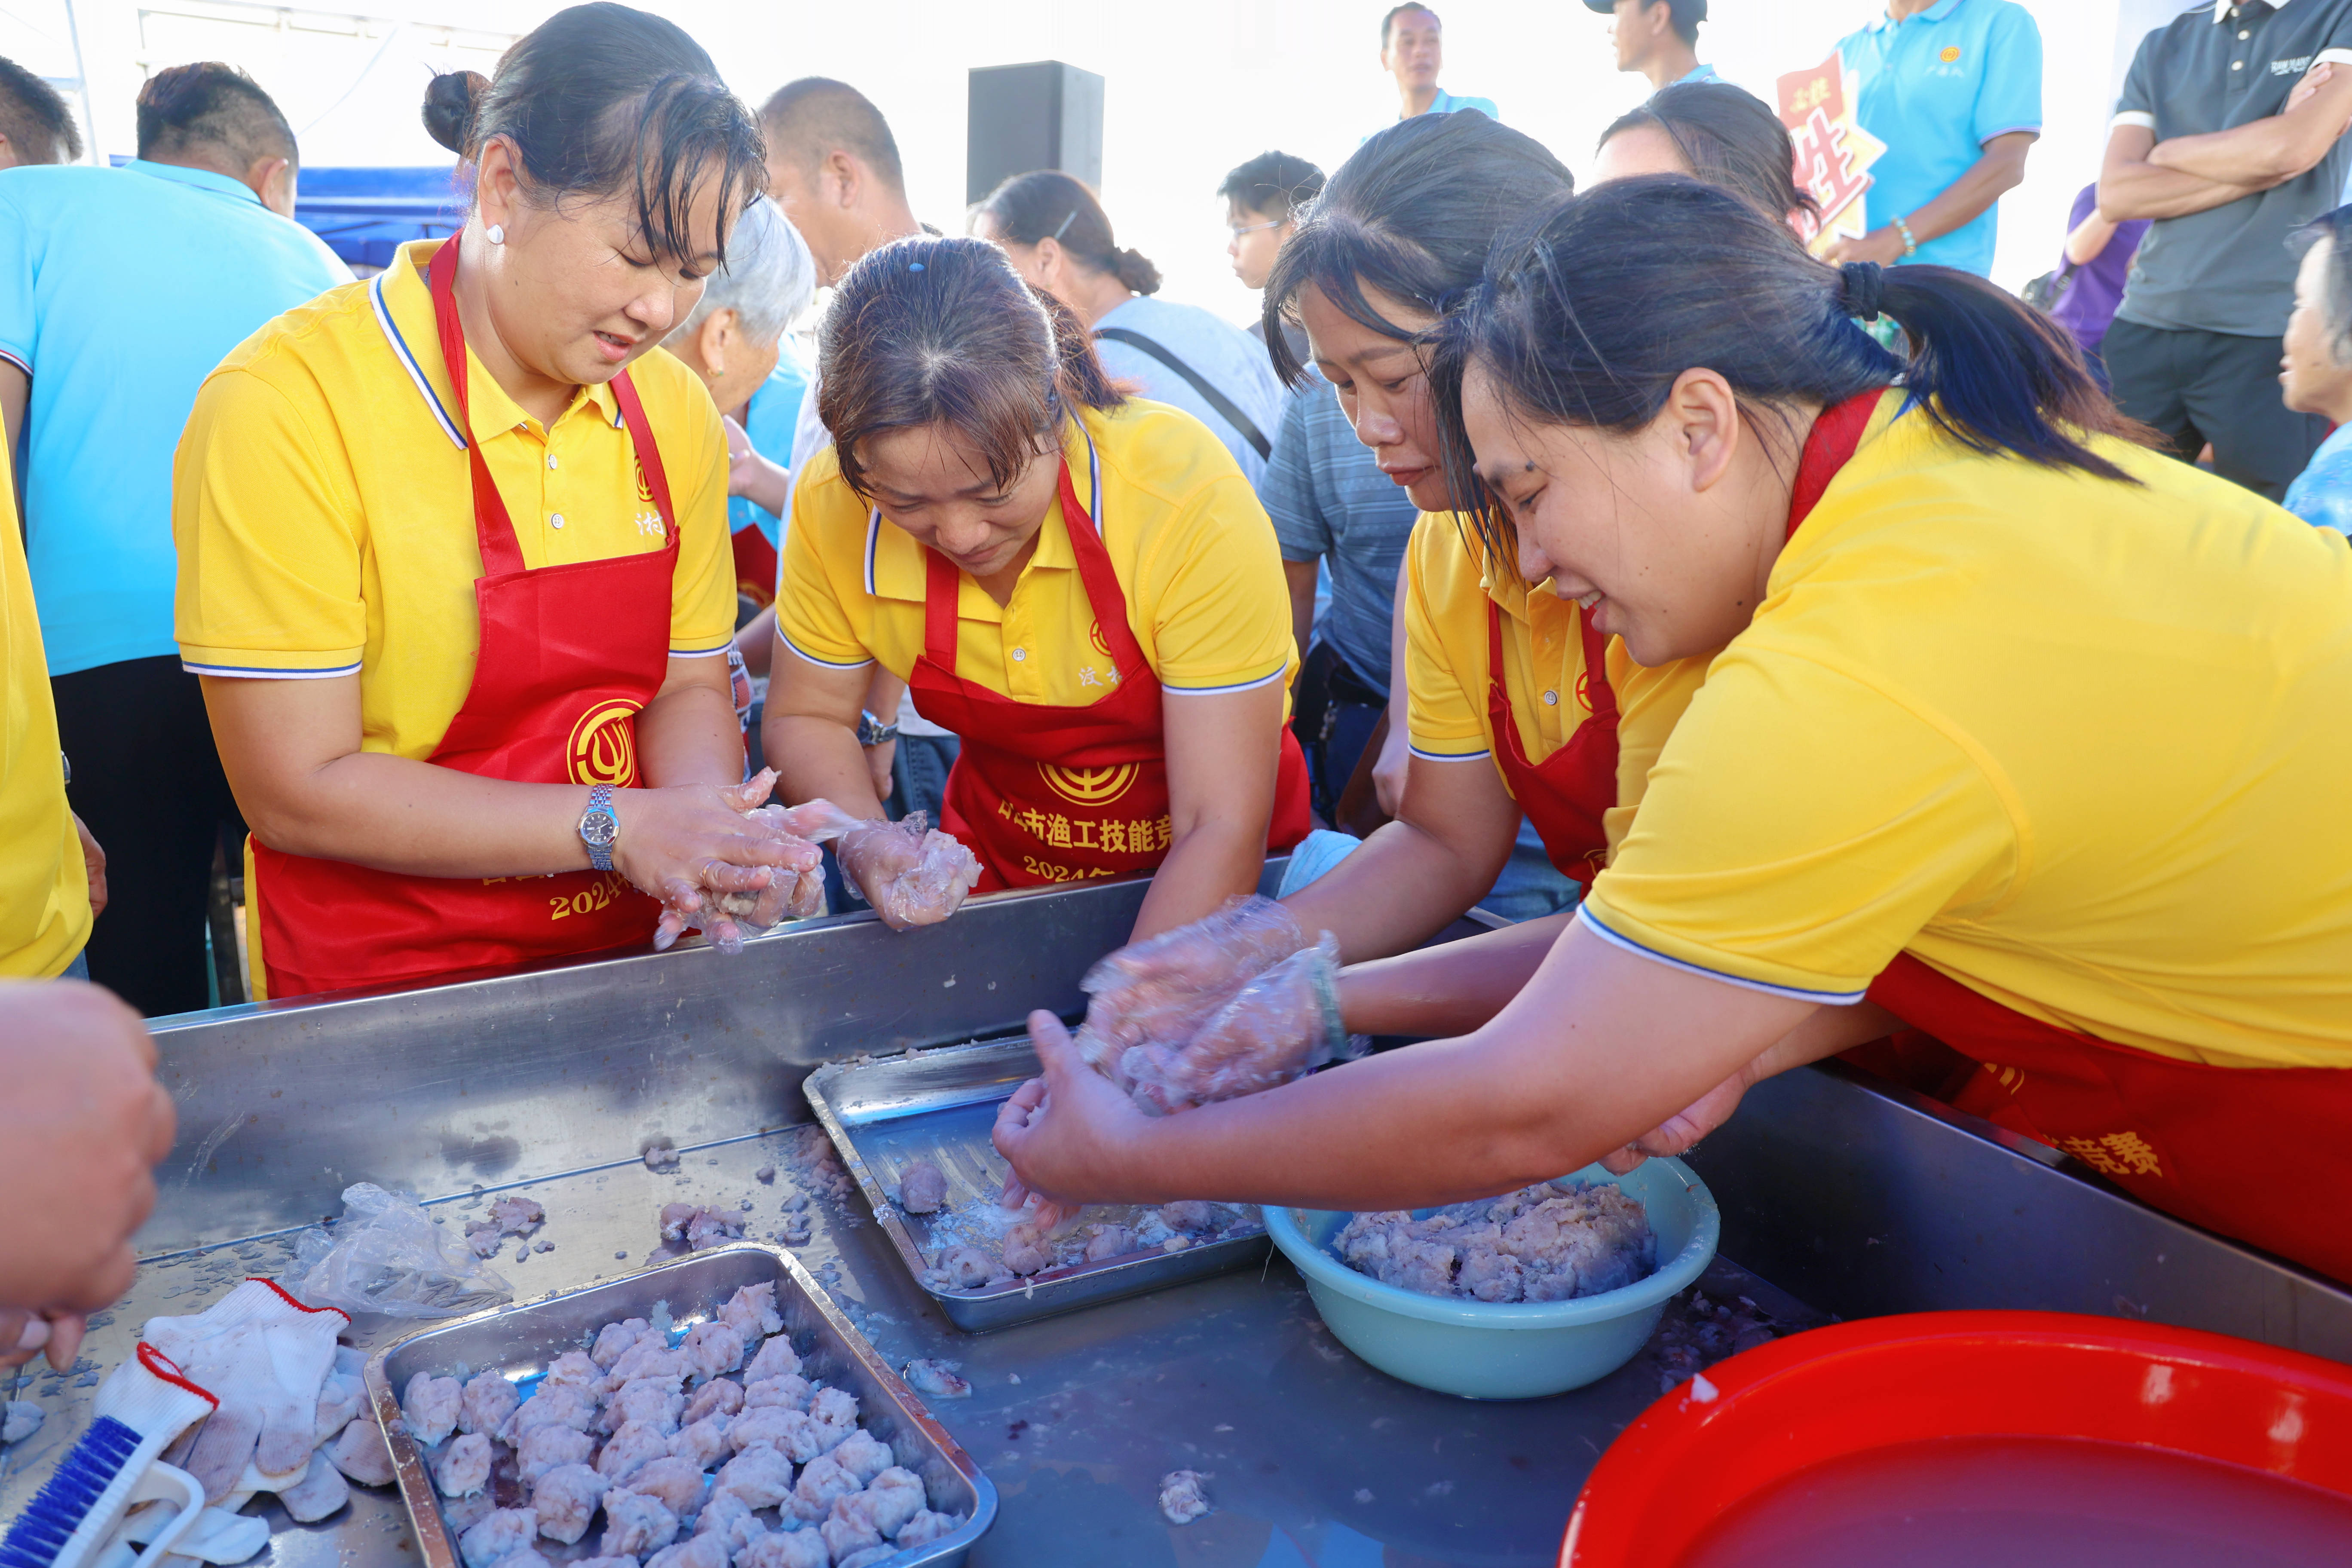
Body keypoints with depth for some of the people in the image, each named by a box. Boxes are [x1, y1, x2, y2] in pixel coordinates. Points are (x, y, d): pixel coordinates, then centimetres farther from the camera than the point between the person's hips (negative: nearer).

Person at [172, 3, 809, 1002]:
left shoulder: (676, 413, -1)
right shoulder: (285, 404, -17)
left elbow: (686, 685, 6)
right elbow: (297, 792, -17)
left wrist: (711, 822, -15)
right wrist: (612, 828, -21)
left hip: (626, 949, 4)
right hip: (374, 985, -4)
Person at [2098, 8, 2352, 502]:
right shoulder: (2162, 46, 14)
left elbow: (2296, 147, -12)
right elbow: (2114, 195, 0)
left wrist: (2165, 152, 2)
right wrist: (2262, 164, -6)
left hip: (2271, 334, -3)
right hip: (2145, 326, 3)